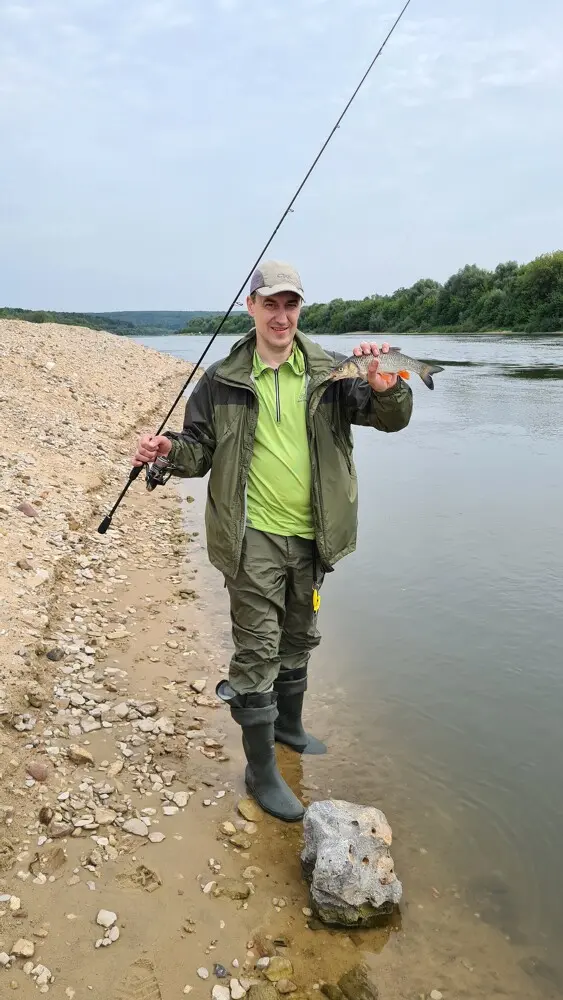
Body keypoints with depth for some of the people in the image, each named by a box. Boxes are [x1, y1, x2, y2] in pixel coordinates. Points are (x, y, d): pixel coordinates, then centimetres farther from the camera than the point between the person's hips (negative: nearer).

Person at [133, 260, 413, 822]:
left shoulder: (328, 372, -1)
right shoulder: (223, 380, -3)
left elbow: (392, 419, -6)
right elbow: (201, 450, 3)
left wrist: (387, 390, -28)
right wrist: (171, 450, -19)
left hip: (311, 535, 3)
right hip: (253, 537, -3)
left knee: (299, 639, 21)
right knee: (257, 649, -1)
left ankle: (288, 724, 45)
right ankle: (261, 770, 14)